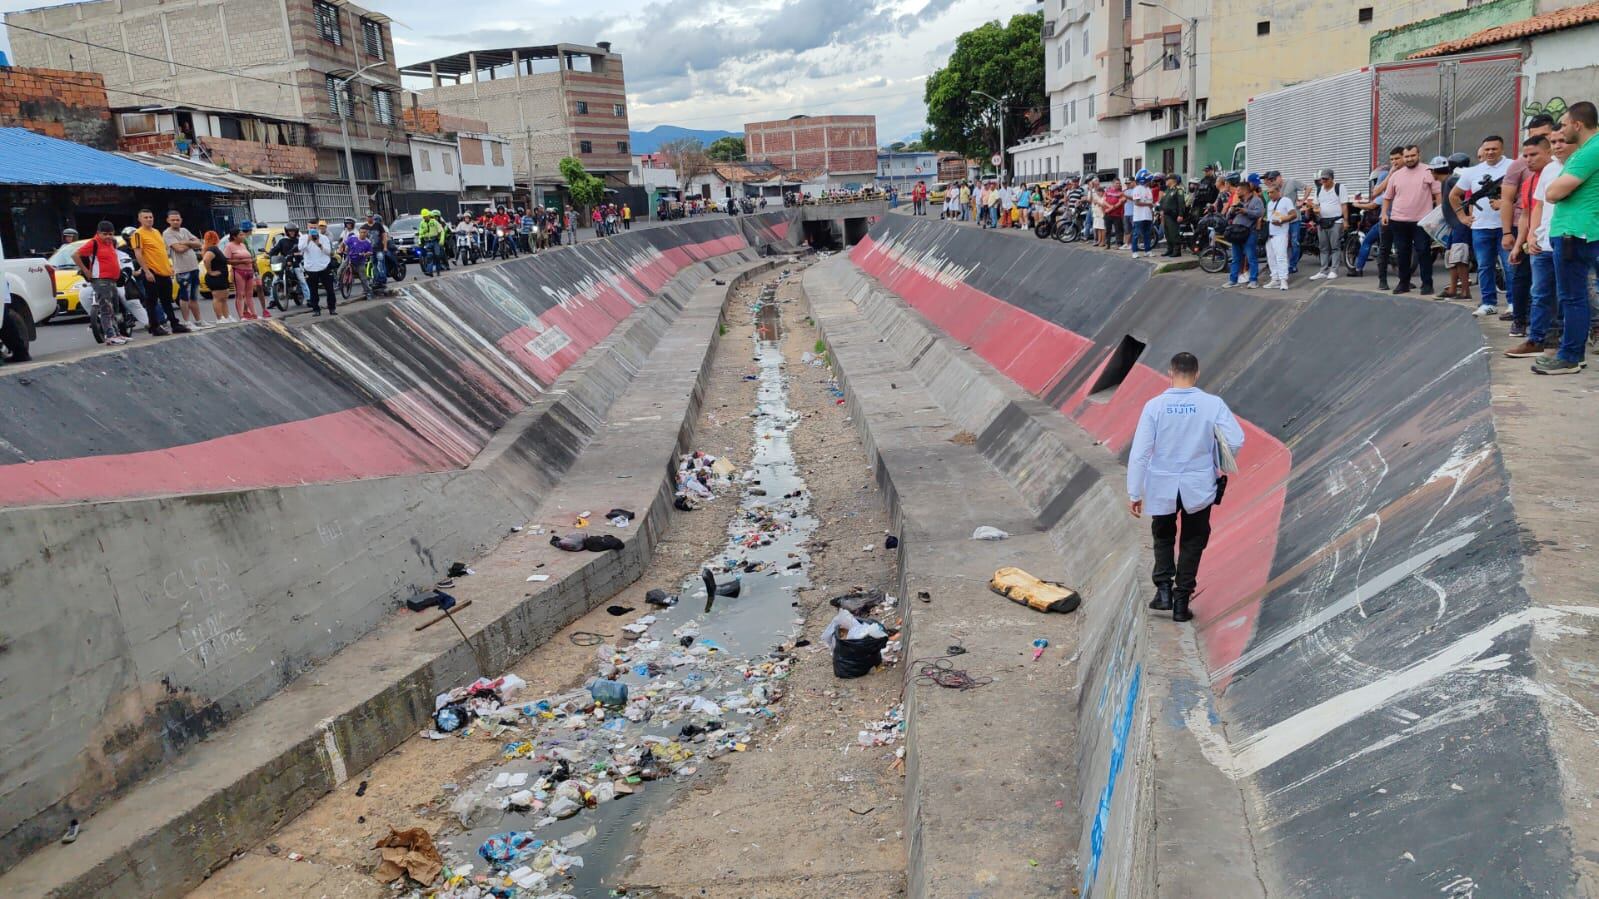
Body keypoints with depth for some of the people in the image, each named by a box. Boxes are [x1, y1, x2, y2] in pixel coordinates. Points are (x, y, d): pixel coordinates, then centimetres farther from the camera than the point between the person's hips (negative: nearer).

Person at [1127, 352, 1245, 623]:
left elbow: (1139, 452, -12)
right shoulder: (1213, 404, -11)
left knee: (1163, 537, 24)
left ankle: (1164, 589, 10)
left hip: (1162, 487, 0)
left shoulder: (1154, 406, -11)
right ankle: (1181, 602, 17)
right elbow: (1236, 441, -13)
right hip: (1199, 487, 0)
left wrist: (1134, 493, -5)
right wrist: (1221, 464, 10)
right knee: (1193, 542, 16)